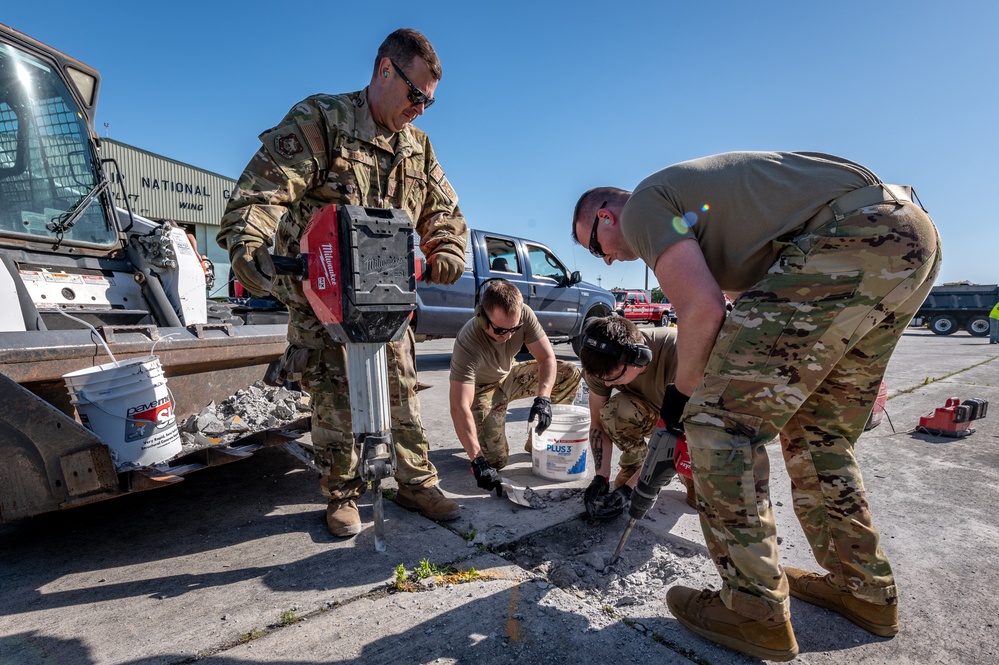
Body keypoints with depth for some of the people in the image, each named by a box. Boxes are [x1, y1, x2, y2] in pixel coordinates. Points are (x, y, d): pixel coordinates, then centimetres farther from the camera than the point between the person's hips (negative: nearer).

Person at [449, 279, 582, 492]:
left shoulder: (524, 315, -25)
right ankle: (483, 428, 16)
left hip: (510, 375, 5)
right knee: (496, 460, -18)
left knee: (571, 374, -10)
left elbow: (547, 357, -19)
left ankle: (539, 437, 6)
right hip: (481, 389, -5)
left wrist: (543, 399, -37)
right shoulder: (467, 343, -37)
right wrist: (478, 461, -45)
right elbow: (459, 407, -40)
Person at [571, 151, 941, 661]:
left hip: (851, 235, -11)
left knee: (720, 420, -8)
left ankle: (756, 613, 1)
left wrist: (682, 392, 2)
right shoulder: (690, 208, 28)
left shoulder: (642, 204, 1)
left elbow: (702, 309, -13)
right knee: (818, 432, 19)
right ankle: (865, 590, 30)